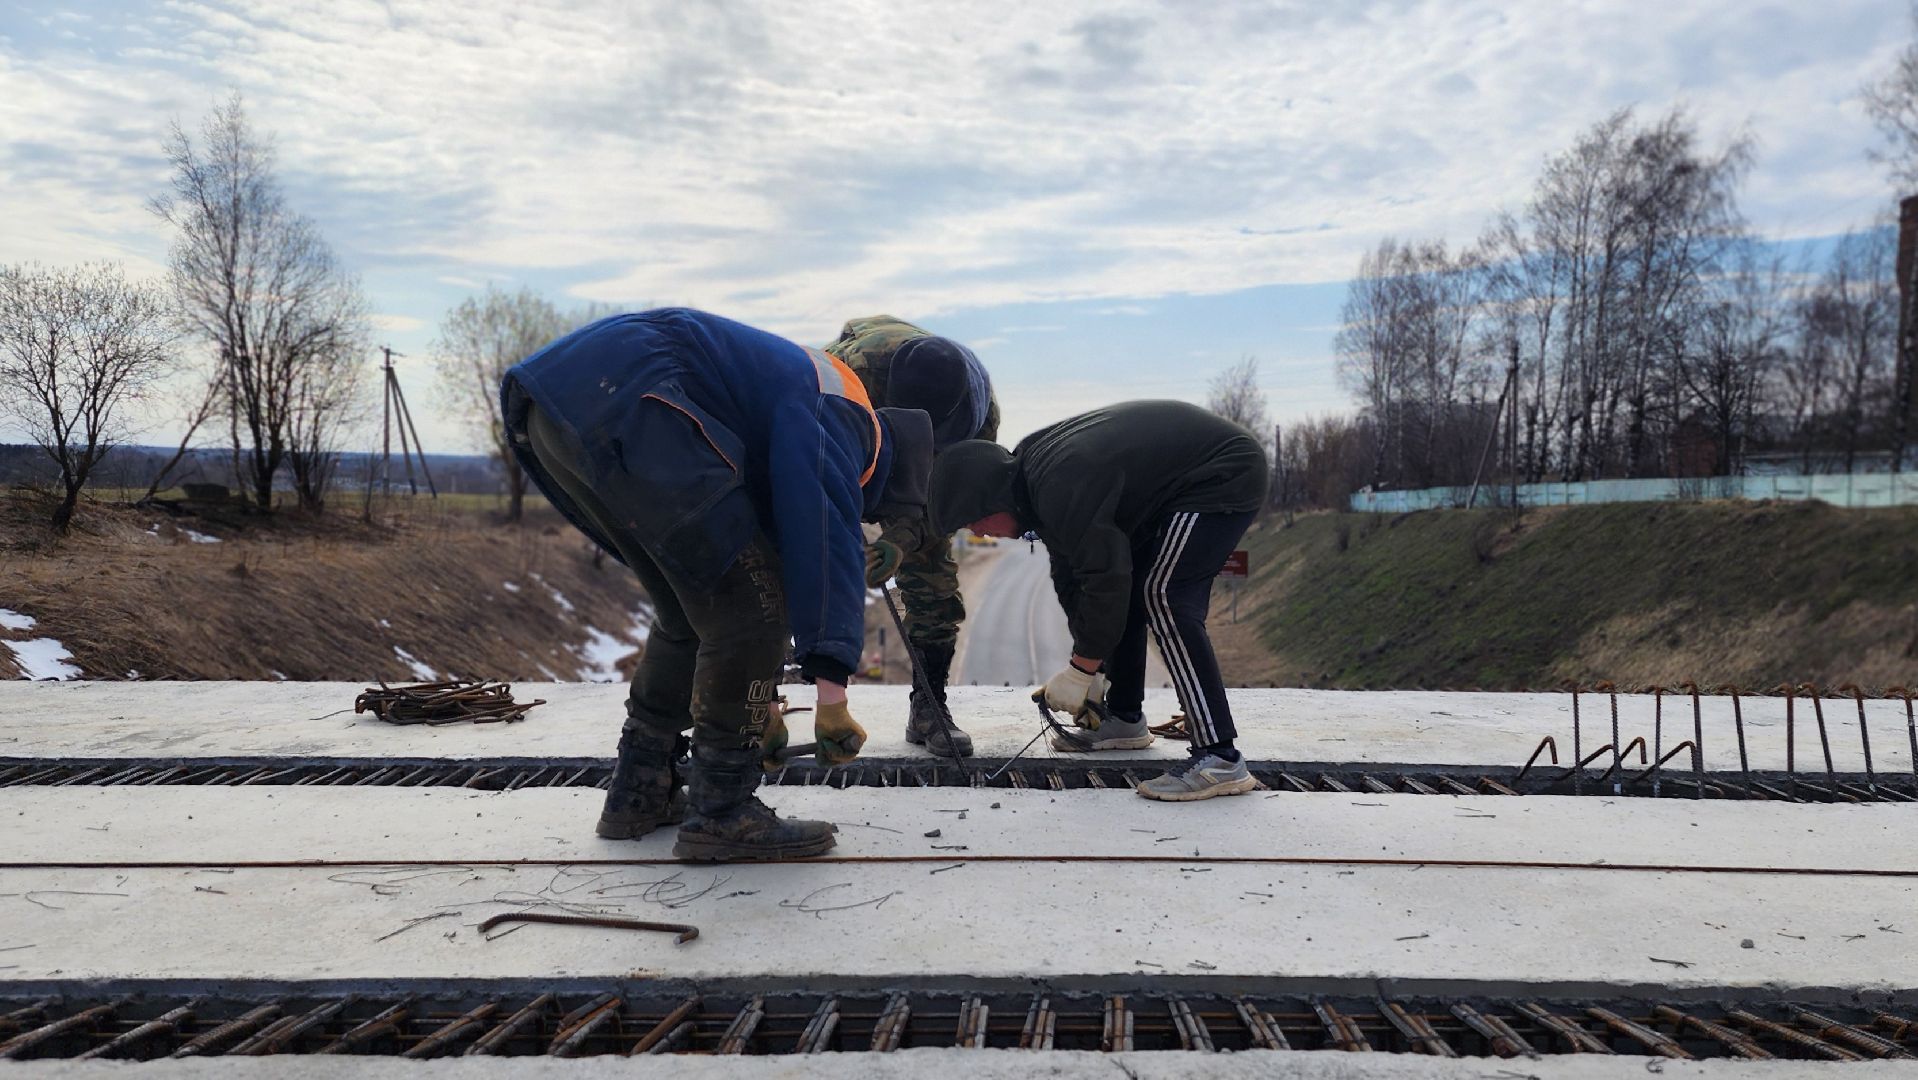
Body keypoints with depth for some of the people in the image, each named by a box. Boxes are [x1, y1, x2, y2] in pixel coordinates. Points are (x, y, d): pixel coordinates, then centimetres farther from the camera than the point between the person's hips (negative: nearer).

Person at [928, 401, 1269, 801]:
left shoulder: (1060, 489, -29)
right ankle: (1124, 719, 27)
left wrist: (1082, 670, -16)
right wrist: (1088, 667, 4)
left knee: (1162, 594, -20)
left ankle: (1219, 759, -22)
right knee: (1130, 588, 14)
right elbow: (1070, 576, 8)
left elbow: (1106, 577, -27)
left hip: (1226, 476, -11)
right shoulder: (1033, 471, 3)